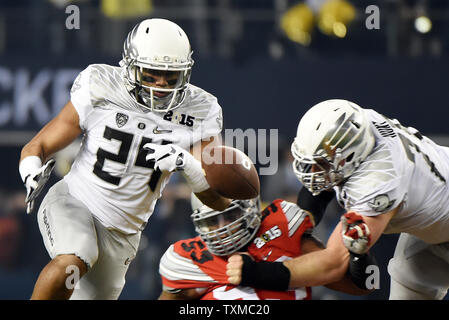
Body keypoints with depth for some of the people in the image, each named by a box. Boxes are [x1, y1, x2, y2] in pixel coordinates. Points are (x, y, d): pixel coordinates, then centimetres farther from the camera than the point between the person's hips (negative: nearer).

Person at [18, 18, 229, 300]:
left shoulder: (198, 113, -8)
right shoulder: (100, 93, -13)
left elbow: (219, 200, -10)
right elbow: (37, 147, -5)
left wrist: (187, 163, -29)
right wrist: (33, 175, -29)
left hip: (122, 233, 4)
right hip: (72, 203, -4)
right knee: (73, 263, -34)